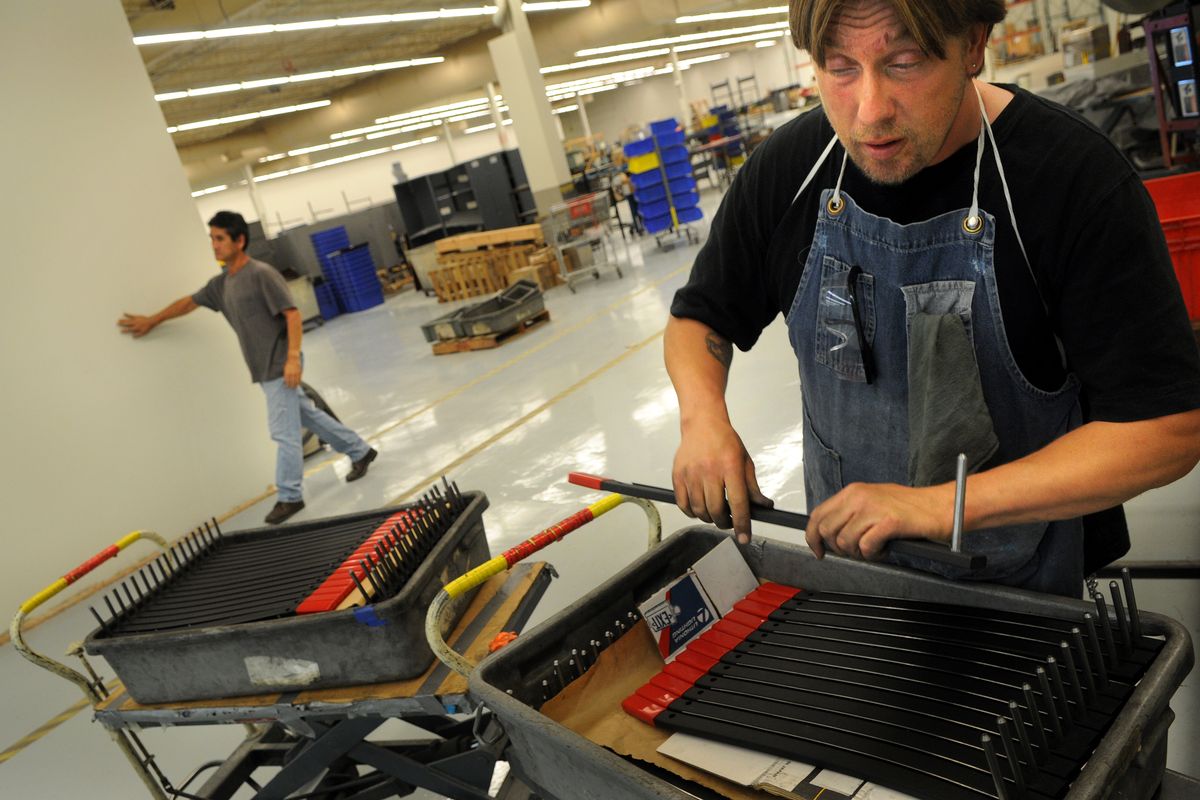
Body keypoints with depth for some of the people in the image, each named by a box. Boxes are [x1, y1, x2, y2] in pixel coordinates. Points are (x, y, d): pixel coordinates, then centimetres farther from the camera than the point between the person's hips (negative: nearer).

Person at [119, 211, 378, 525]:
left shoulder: (262, 274, -14)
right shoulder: (222, 282, 12)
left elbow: (293, 314, -18)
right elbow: (189, 302, 25)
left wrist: (293, 357, -24)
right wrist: (151, 321, 29)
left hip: (280, 367, -9)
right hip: (265, 370, 9)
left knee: (284, 433, -3)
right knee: (309, 416, 18)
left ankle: (289, 497, 7)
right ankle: (360, 451, 31)